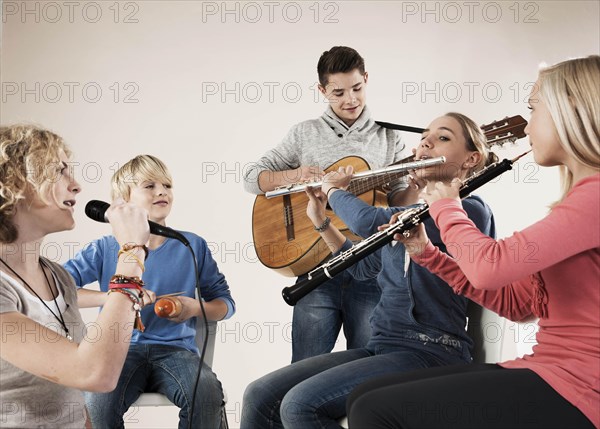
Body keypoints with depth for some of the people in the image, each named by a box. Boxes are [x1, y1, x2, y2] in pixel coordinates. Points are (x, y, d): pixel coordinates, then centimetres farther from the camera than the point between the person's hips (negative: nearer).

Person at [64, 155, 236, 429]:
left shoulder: (192, 246, 7)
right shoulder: (106, 249, 5)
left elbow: (225, 303, 14)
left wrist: (195, 308, -9)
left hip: (175, 348, 1)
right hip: (121, 348, 0)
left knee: (208, 393, -32)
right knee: (97, 401, -33)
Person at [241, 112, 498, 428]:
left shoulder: (470, 210, -9)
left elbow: (370, 221, -19)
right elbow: (362, 266, 33)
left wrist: (334, 190, 2)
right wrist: (320, 219, 23)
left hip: (429, 353, -8)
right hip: (380, 347, 8)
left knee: (301, 404, -27)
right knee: (259, 395, -8)